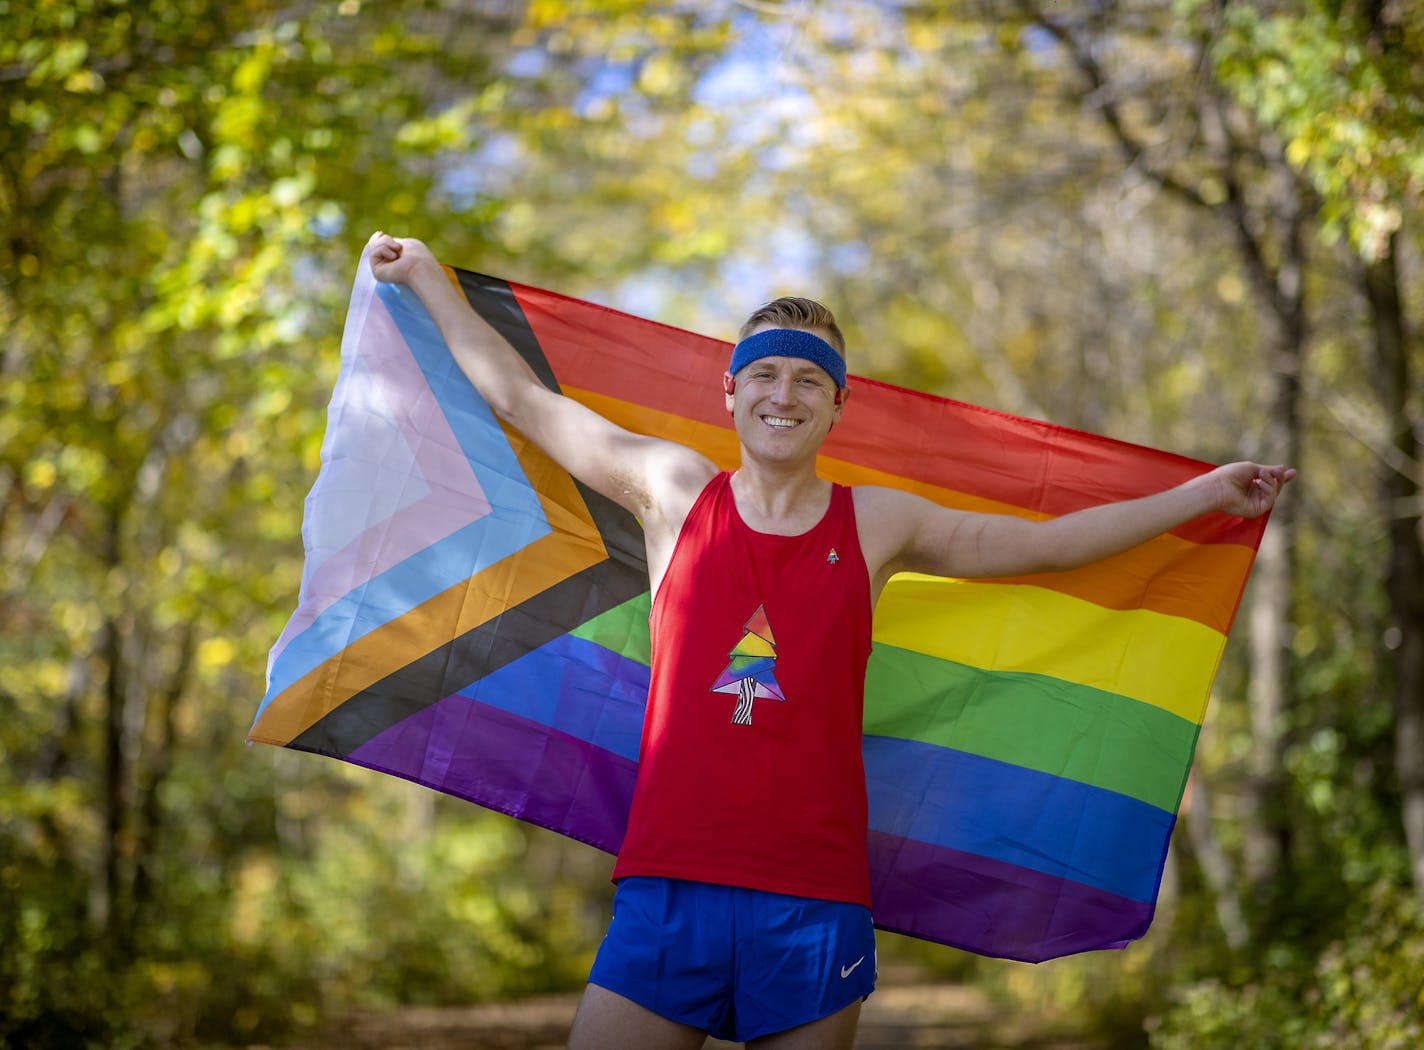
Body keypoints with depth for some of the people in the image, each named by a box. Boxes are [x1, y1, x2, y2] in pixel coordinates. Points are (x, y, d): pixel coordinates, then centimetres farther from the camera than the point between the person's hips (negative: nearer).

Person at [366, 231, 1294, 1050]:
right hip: (666, 885, 0)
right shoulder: (673, 491, 9)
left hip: (816, 904, 1)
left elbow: (1052, 543, 19)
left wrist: (1205, 496, 22)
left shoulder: (877, 525, 9)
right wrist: (427, 277, 27)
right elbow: (520, 396, 19)